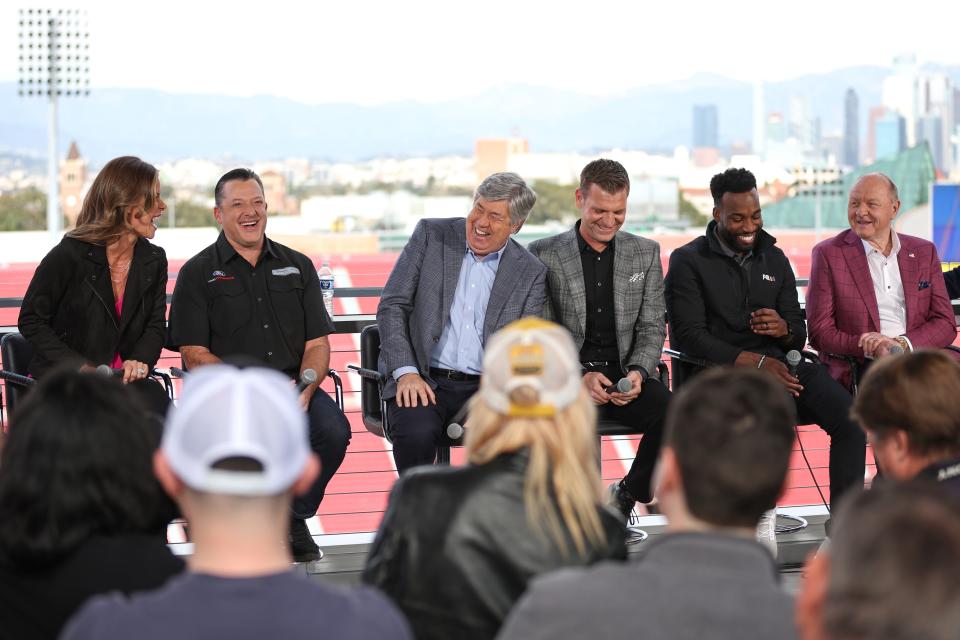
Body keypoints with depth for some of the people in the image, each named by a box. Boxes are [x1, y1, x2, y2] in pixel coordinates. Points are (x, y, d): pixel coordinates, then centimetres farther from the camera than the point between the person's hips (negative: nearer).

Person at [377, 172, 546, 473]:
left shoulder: (531, 273, 8)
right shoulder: (431, 234, 5)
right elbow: (391, 305, 2)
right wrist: (406, 372, -13)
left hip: (484, 388, 1)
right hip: (422, 381, -1)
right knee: (416, 432, -34)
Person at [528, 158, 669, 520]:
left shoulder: (646, 253, 12)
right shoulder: (544, 255, 3)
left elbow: (652, 329, 10)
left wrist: (638, 372, -11)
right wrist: (580, 376, -15)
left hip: (627, 377, 3)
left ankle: (627, 494, -1)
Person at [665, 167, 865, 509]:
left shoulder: (775, 260, 20)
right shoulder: (689, 262, 4)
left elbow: (799, 337, 19)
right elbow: (690, 338, -7)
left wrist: (783, 329, -8)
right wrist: (756, 362, -16)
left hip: (777, 366, 5)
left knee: (850, 418, -22)